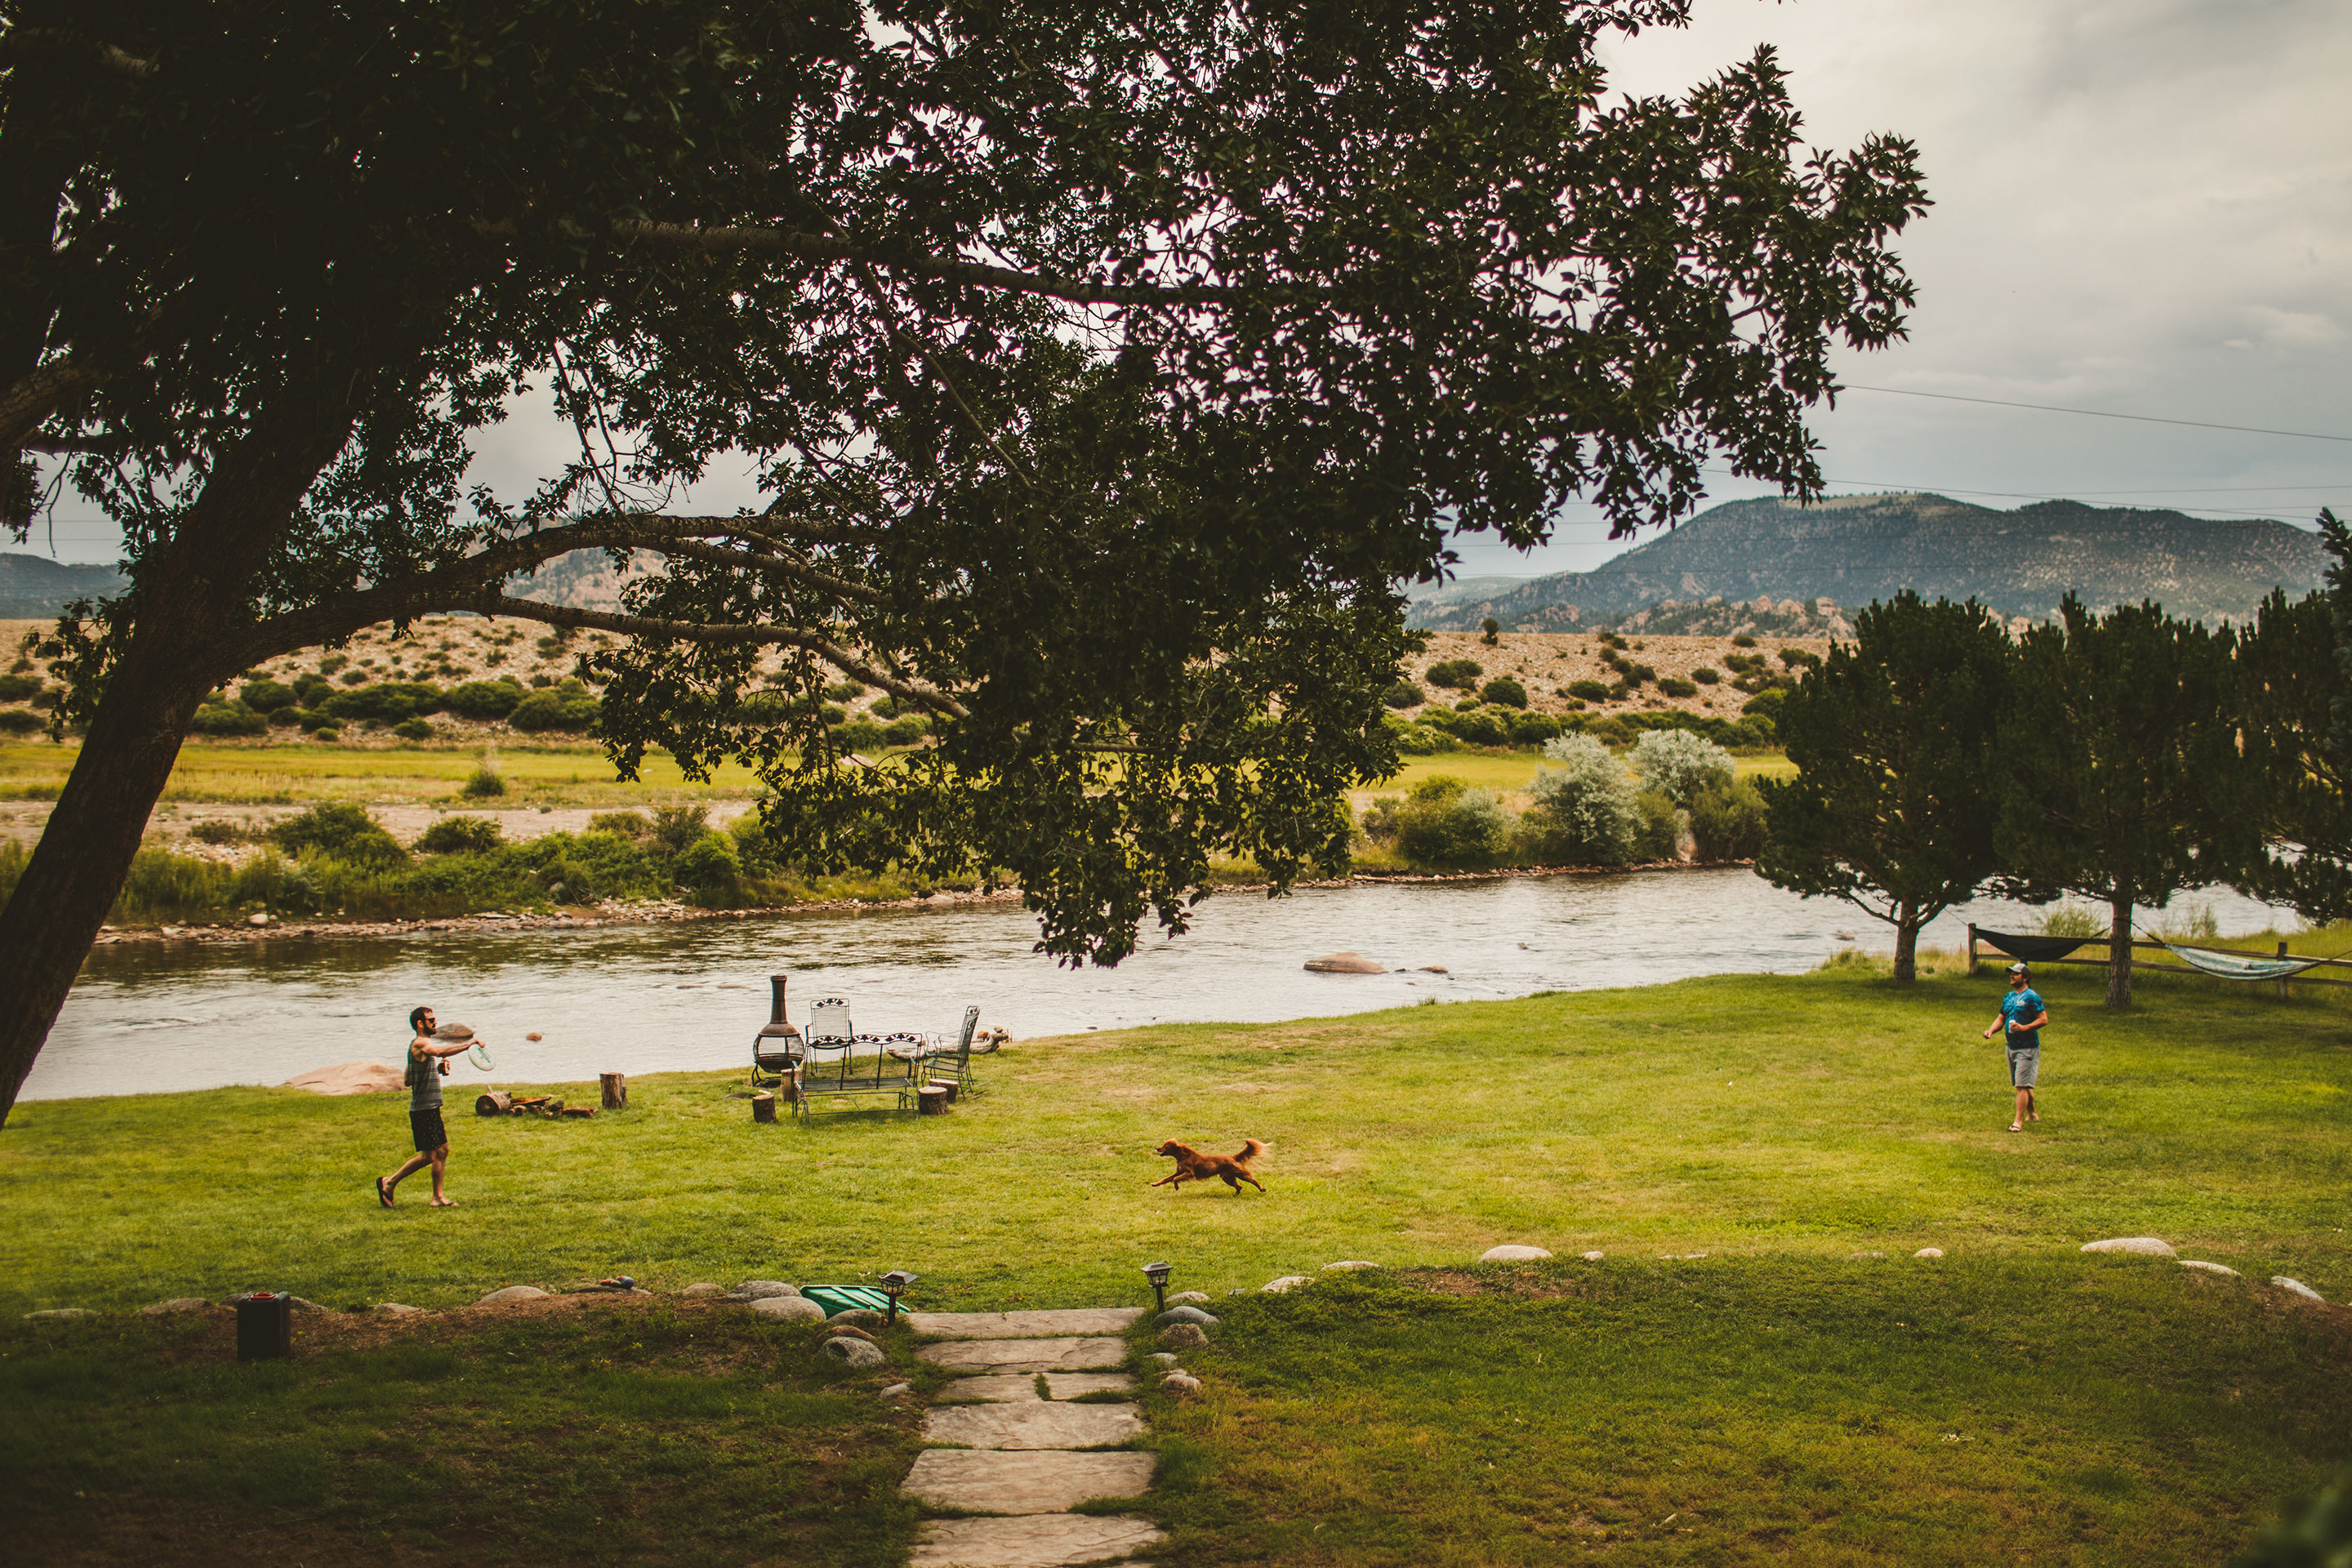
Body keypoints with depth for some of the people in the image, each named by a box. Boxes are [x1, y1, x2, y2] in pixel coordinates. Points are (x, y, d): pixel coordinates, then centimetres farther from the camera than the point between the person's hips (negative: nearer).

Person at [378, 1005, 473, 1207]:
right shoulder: (420, 1044, -14)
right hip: (423, 1109, -10)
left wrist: (438, 1069, 12)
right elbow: (440, 1051, -38)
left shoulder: (424, 1045, 17)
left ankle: (438, 1196, 12)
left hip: (432, 1109, 10)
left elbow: (408, 1081, 23)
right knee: (428, 1156, -5)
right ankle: (389, 1182, 6)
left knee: (442, 1150, 9)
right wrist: (470, 1044, -34)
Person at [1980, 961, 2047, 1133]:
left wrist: (2024, 1028, -24)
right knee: (2024, 1085, 18)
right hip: (2011, 1046, 8)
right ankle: (2032, 1114, 34)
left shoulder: (2032, 997, -10)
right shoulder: (2008, 997, 14)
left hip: (2027, 1048, -8)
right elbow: (2001, 1018, 18)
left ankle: (2019, 1122, -12)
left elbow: (2043, 1019, -13)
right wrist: (1991, 1030, 0)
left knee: (2022, 1085, -11)